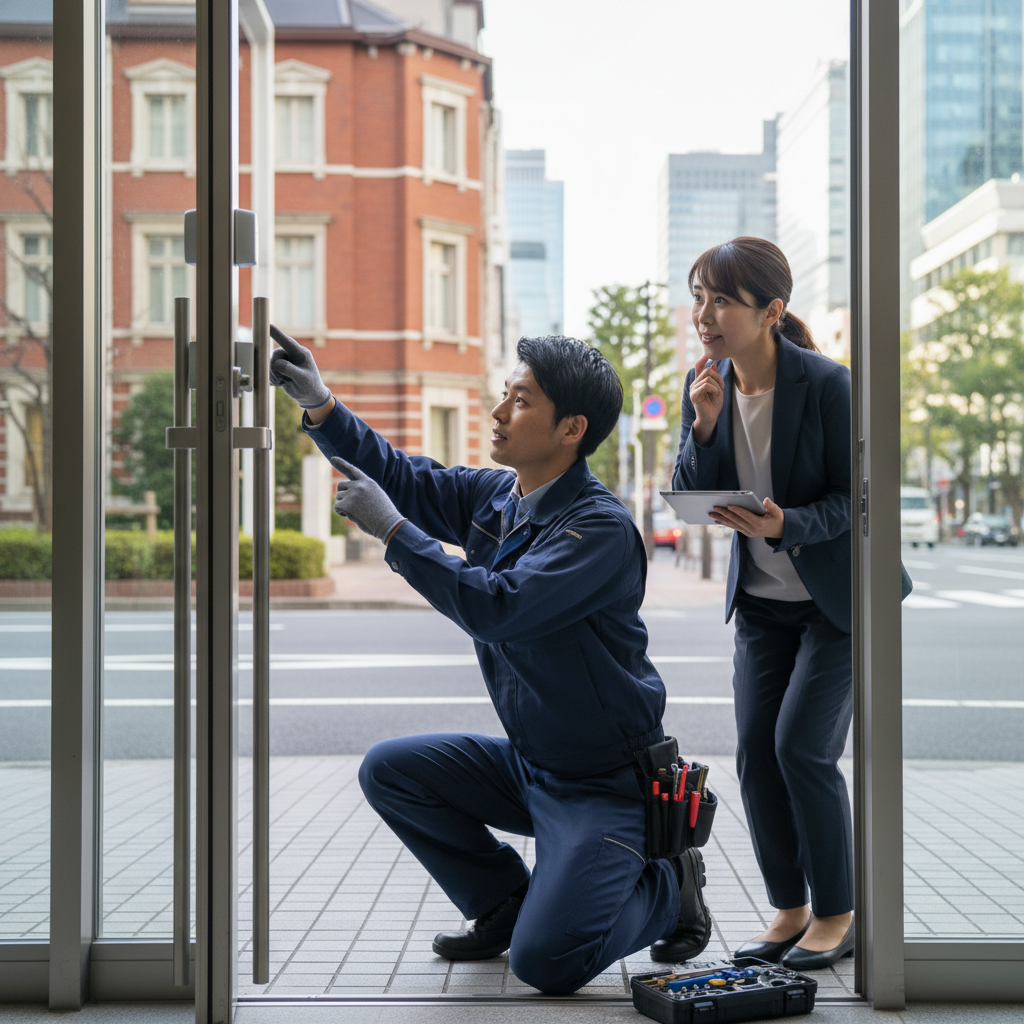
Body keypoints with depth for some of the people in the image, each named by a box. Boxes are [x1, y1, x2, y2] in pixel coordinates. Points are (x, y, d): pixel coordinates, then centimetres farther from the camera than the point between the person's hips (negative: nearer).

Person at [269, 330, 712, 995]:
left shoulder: (602, 527, -24)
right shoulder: (494, 496, 2)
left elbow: (496, 607, -34)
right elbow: (400, 475, 11)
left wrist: (390, 528, -29)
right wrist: (320, 404, -4)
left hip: (607, 783, -8)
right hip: (527, 764, 8)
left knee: (544, 963, -19)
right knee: (389, 771, -1)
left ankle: (668, 888, 10)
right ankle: (505, 902, 14)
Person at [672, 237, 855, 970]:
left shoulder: (827, 384, -21)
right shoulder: (707, 383, -5)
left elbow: (854, 498, -17)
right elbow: (691, 498, -6)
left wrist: (785, 524, -35)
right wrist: (704, 425, -22)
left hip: (839, 598, -5)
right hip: (762, 601, 6)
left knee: (802, 746, -10)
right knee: (755, 751, 1)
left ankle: (837, 914, 8)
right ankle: (790, 909, 17)